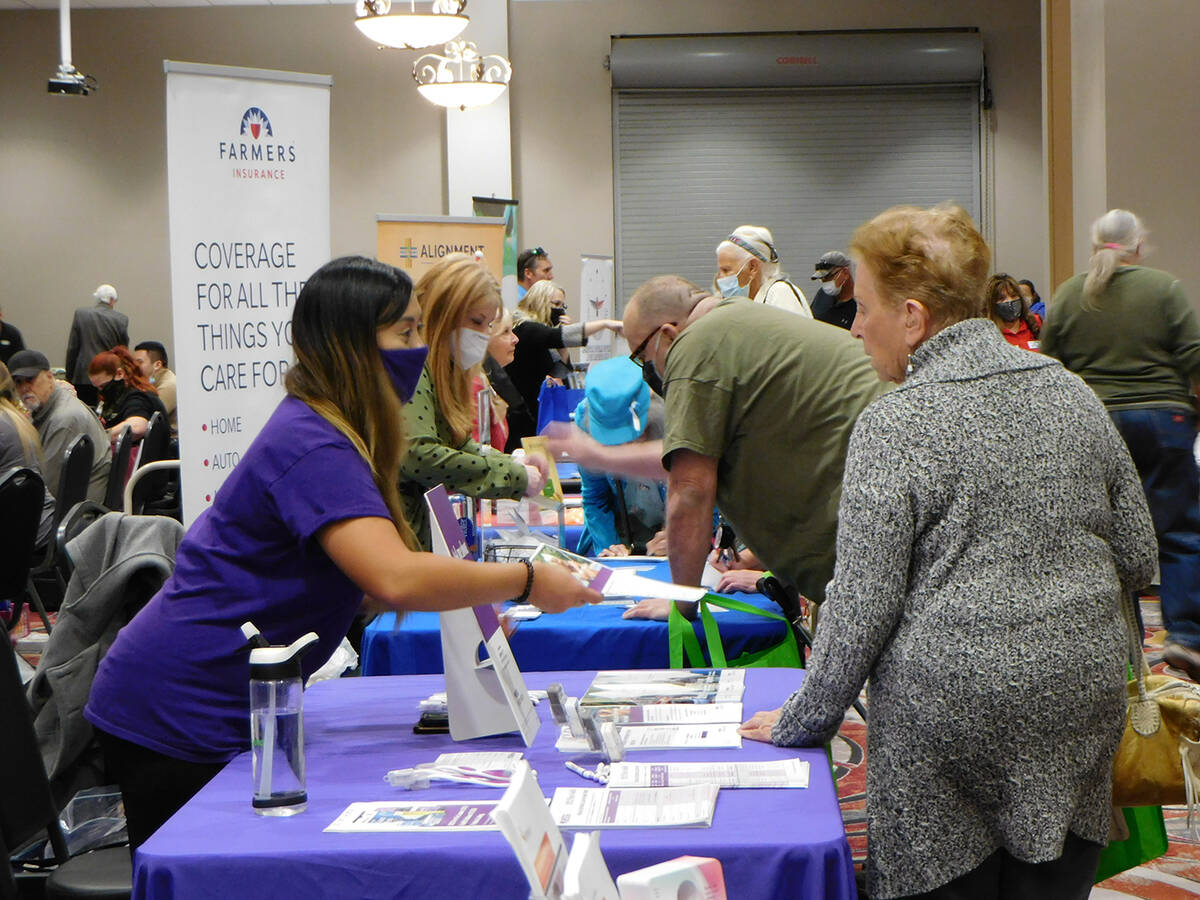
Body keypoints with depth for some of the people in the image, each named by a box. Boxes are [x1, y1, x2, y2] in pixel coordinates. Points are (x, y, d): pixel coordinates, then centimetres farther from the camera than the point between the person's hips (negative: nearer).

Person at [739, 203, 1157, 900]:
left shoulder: (896, 425, -12)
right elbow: (1139, 560, 11)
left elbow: (862, 607, -13)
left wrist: (802, 723, -1)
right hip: (1083, 702, 6)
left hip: (953, 712, -6)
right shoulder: (1071, 393, 6)